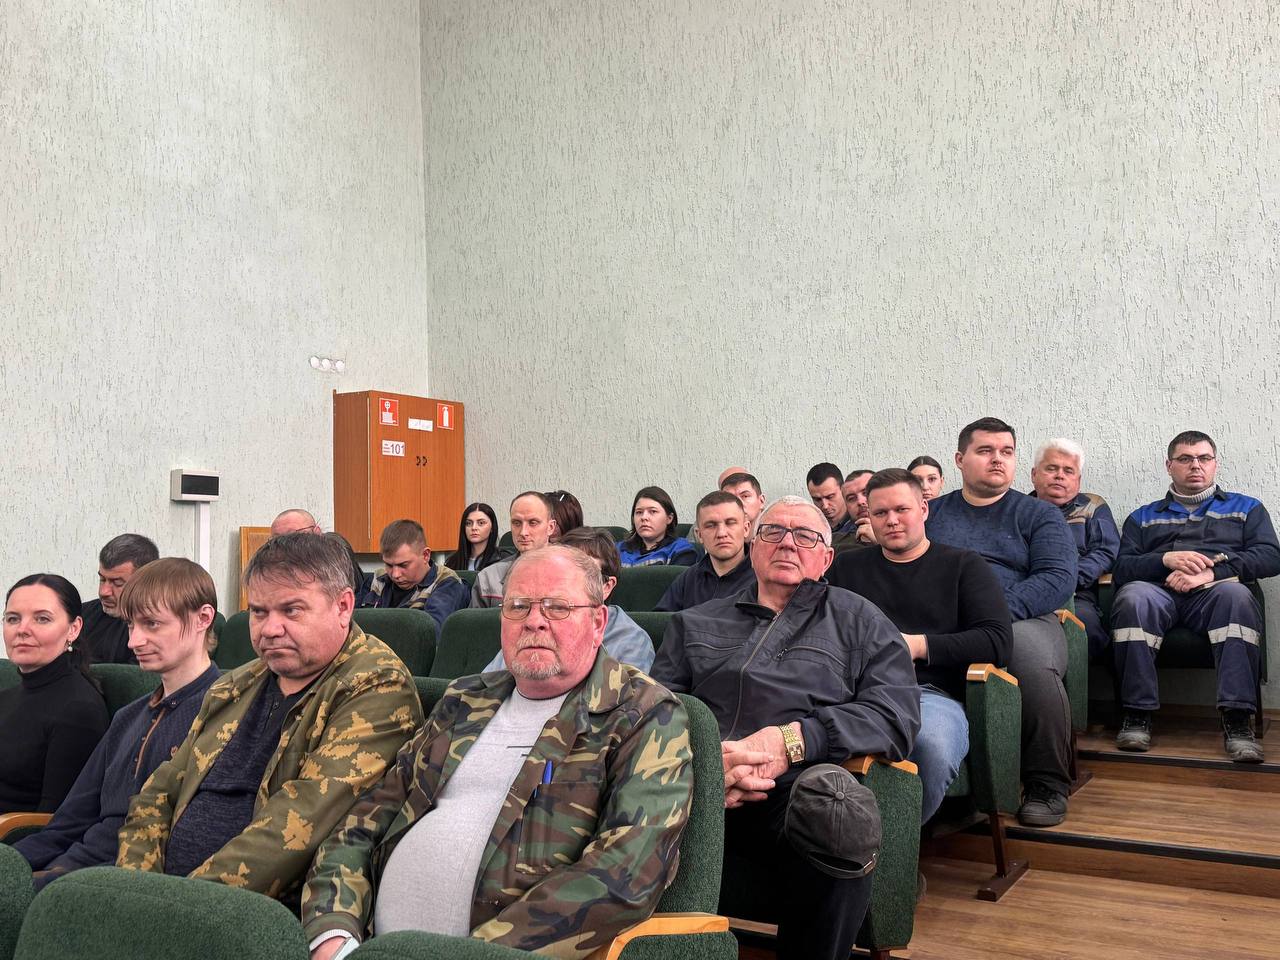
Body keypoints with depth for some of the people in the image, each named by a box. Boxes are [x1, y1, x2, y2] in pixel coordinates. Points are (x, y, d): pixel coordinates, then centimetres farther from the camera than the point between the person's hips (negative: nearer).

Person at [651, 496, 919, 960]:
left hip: (800, 782, -1)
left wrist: (792, 740, -9)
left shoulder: (858, 620, 20)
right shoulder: (696, 623, 26)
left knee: (838, 820, -37)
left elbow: (897, 716, 5)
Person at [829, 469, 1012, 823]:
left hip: (933, 694, -1)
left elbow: (999, 641, 5)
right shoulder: (847, 567, 29)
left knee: (932, 747, -40)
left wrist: (919, 646, -2)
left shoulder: (963, 566, 19)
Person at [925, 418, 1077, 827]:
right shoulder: (930, 513, 24)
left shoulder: (1039, 514, 18)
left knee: (1031, 655, -38)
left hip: (1021, 620, 0)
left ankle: (1047, 785, -17)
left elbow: (1058, 579, 3)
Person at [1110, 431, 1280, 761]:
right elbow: (1121, 569, 13)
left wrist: (1212, 570, -7)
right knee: (1133, 596, -37)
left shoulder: (1246, 508, 27)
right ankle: (1137, 713, -33)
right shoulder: (1143, 517, 28)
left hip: (1214, 591, -1)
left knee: (1236, 595, -38)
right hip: (1157, 590, 1)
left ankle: (1236, 718, -40)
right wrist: (1166, 560, -7)